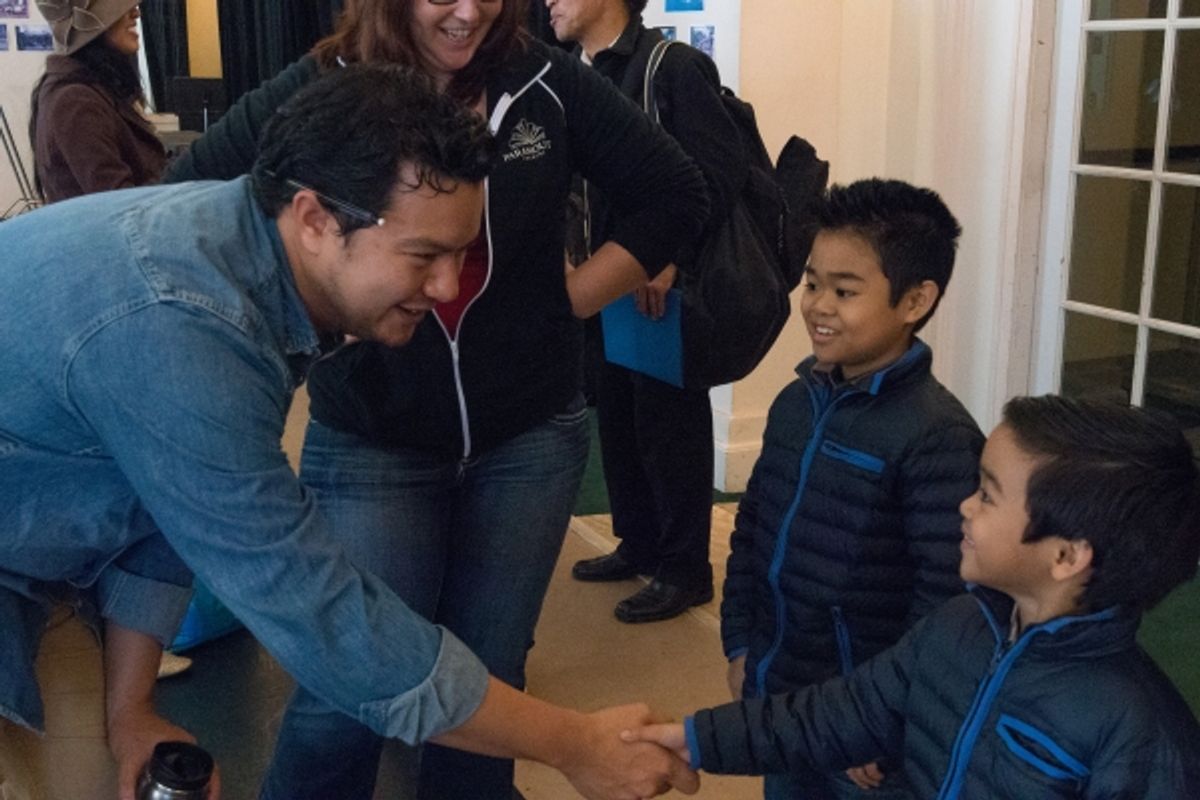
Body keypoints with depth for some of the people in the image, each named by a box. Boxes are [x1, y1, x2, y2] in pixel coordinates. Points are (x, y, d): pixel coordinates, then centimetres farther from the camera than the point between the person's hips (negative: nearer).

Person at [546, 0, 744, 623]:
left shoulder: (674, 66, -12)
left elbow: (723, 173, -18)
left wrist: (669, 256, -22)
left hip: (665, 286, -7)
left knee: (669, 422, 0)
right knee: (617, 416, 14)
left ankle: (686, 569, 14)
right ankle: (638, 543, 31)